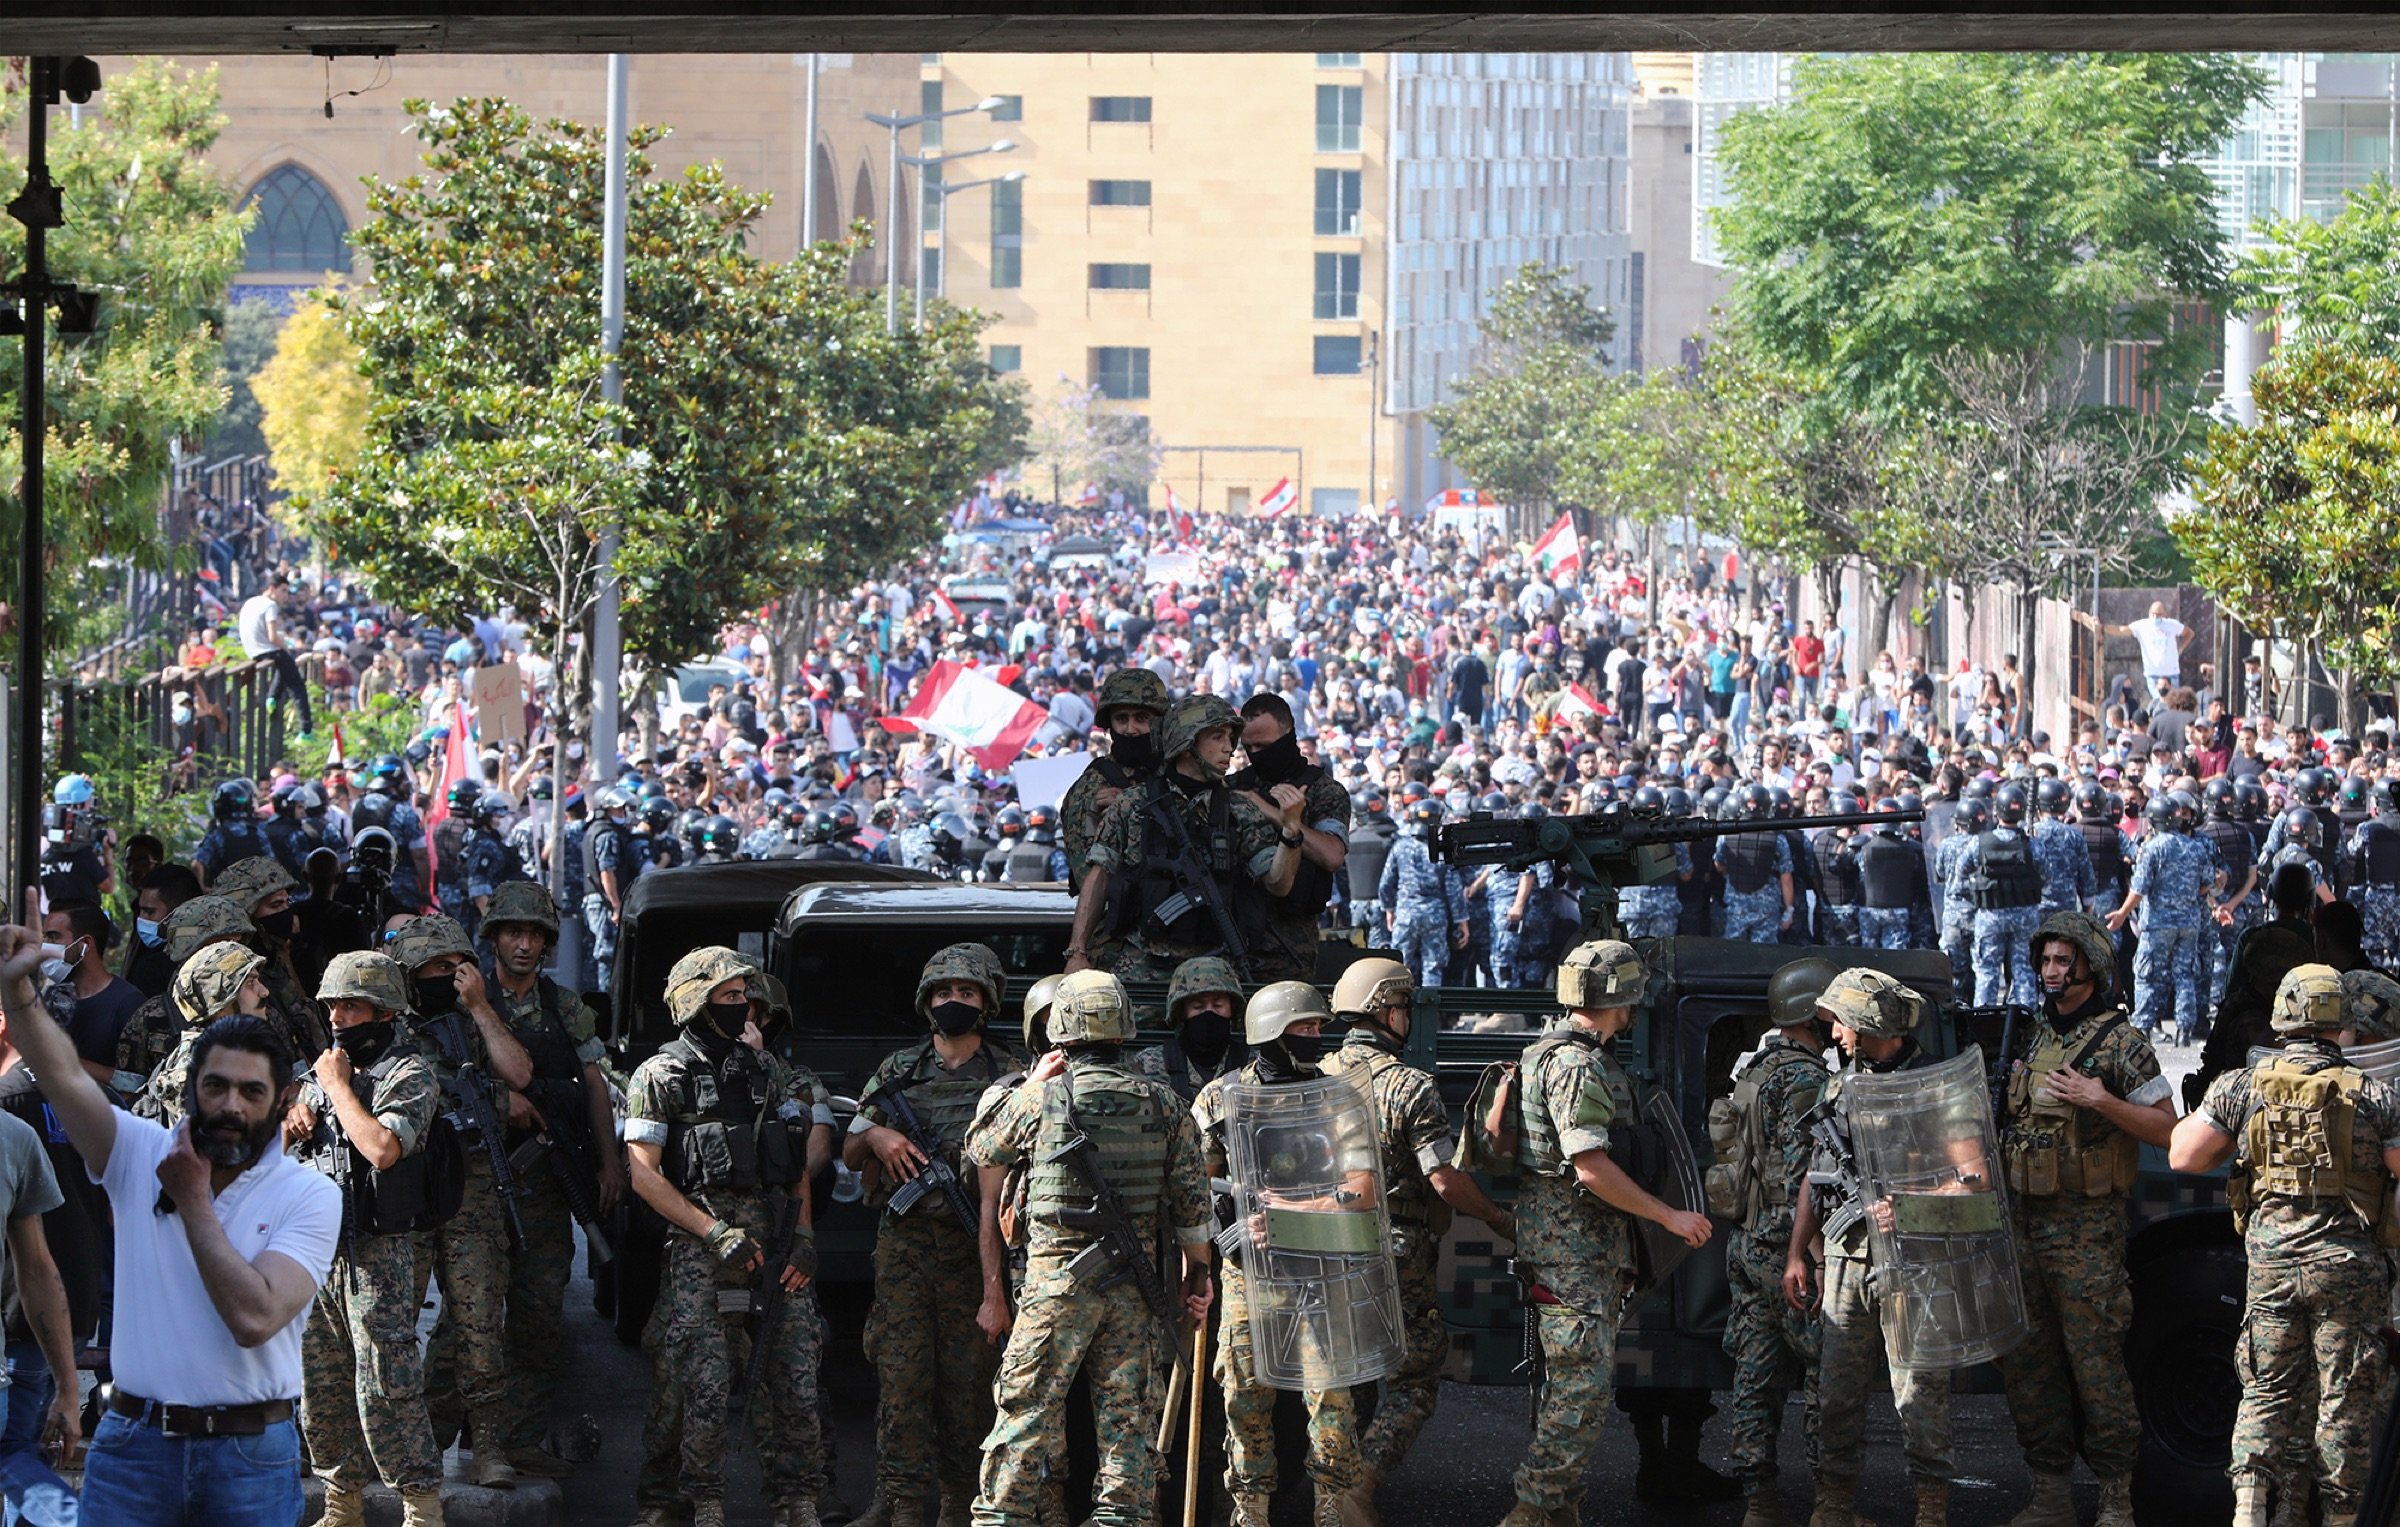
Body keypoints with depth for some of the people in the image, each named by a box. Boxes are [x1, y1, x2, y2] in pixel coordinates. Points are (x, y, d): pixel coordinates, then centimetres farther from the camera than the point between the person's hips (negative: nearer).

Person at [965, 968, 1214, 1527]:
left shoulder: (1039, 1099, -4)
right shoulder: (1164, 1105, 3)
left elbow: (982, 1151, 14)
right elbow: (1192, 1200, 5)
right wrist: (1197, 1276, 14)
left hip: (1056, 1280, -3)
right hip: (1136, 1286, 3)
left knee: (1025, 1415, 2)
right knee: (1128, 1417, 7)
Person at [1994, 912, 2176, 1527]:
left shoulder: (2121, 1043, -6)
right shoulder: (2033, 1038, 15)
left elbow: (2166, 1128, -8)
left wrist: (2099, 1100, -20)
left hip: (2087, 1224, -7)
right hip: (2024, 1222, 7)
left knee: (2095, 1361, -8)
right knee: (2027, 1361, 7)